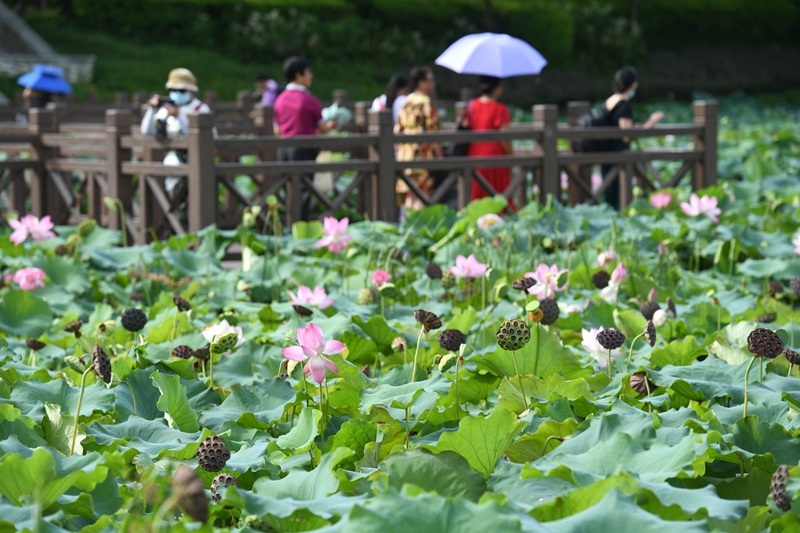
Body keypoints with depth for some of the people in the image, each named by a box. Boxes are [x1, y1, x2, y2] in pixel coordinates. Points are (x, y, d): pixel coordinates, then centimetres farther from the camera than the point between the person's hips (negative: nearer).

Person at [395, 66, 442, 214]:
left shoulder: (406, 102, 11)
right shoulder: (426, 103, -11)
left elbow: (398, 130, 13)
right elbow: (433, 133, -14)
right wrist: (440, 156, -9)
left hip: (404, 153, 7)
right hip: (423, 155, -7)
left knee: (409, 197, 11)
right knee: (421, 198, -5)